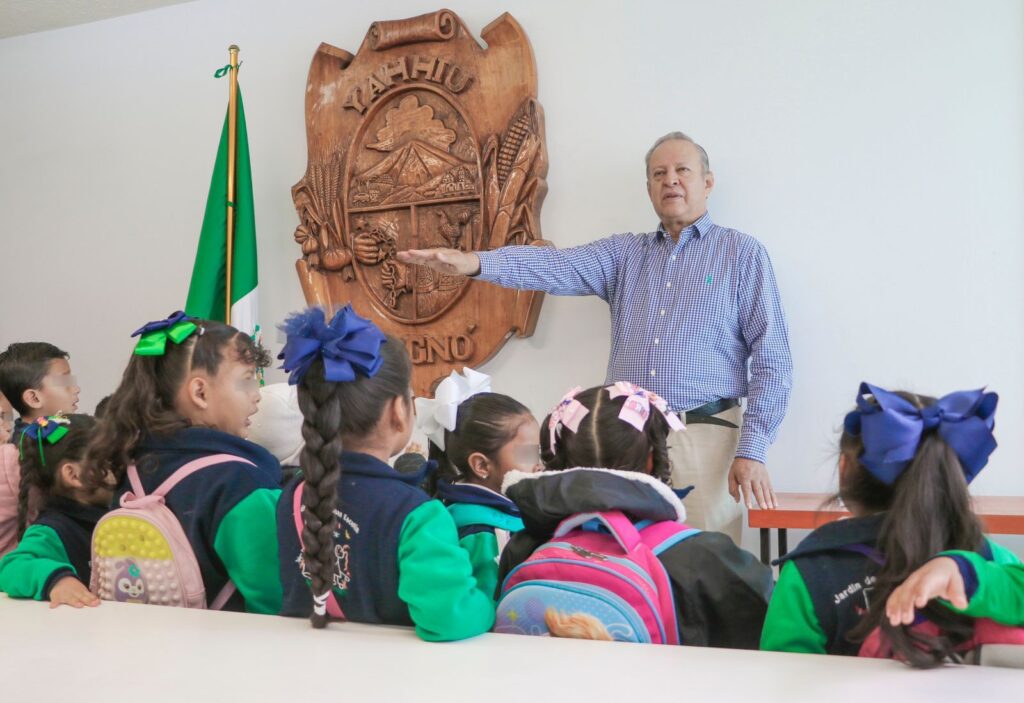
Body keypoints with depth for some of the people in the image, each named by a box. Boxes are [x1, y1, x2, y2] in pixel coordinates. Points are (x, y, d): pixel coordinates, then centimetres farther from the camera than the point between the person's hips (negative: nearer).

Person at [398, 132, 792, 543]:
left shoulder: (742, 253, 5)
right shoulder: (624, 253, 14)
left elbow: (771, 360, 0)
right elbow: (554, 266, -4)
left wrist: (751, 451, -9)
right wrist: (475, 262, -23)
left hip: (705, 435, -3)